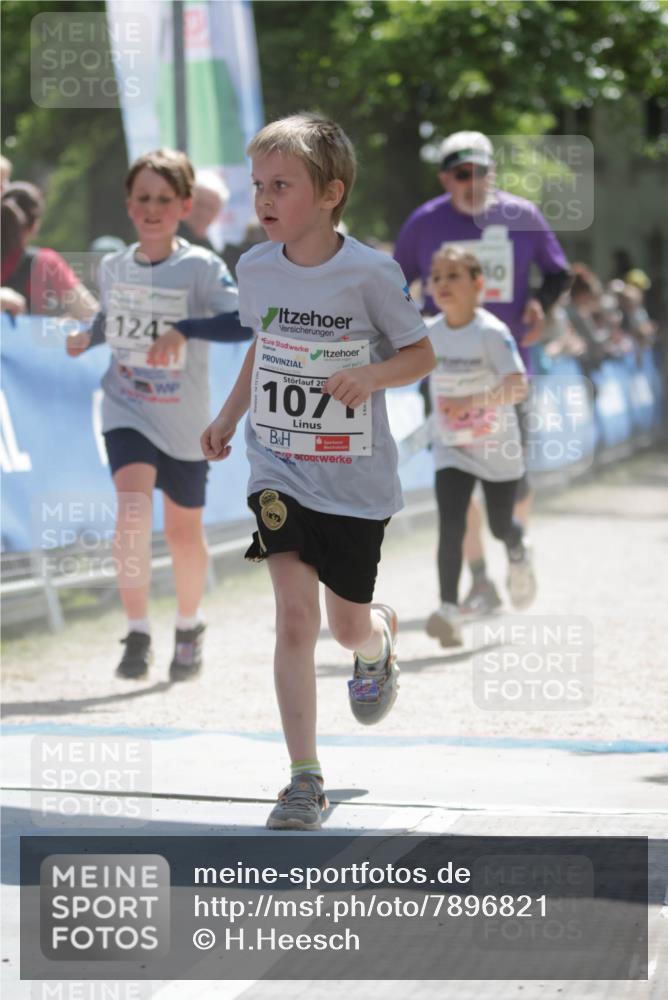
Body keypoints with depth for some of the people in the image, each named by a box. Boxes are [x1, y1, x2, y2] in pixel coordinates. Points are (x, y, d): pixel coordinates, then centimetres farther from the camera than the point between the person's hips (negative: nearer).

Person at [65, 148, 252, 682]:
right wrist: (87, 337, 2)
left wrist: (184, 330, -37)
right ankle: (138, 634, -19)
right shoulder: (113, 267, 0)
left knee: (184, 531, 13)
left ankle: (189, 627, 39)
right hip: (127, 412, 1)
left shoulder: (200, 267, -13)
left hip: (184, 422, -1)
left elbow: (244, 320, -27)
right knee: (133, 504, -24)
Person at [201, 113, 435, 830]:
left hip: (356, 479, -2)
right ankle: (304, 780, -7)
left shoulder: (371, 273, -14)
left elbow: (421, 354, -5)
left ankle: (379, 642, 51)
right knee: (295, 614, -12)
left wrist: (371, 374, -23)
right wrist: (228, 417, 13)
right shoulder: (255, 269, -1)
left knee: (348, 625, 11)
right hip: (279, 469, 2)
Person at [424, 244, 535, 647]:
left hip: (497, 447, -2)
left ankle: (519, 552, 49)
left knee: (501, 526, 13)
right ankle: (449, 610, -17)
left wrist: (471, 401, -43)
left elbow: (518, 387, -30)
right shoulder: (429, 333, -5)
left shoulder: (492, 332, -20)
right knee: (450, 526, -14)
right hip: (451, 448, 2)